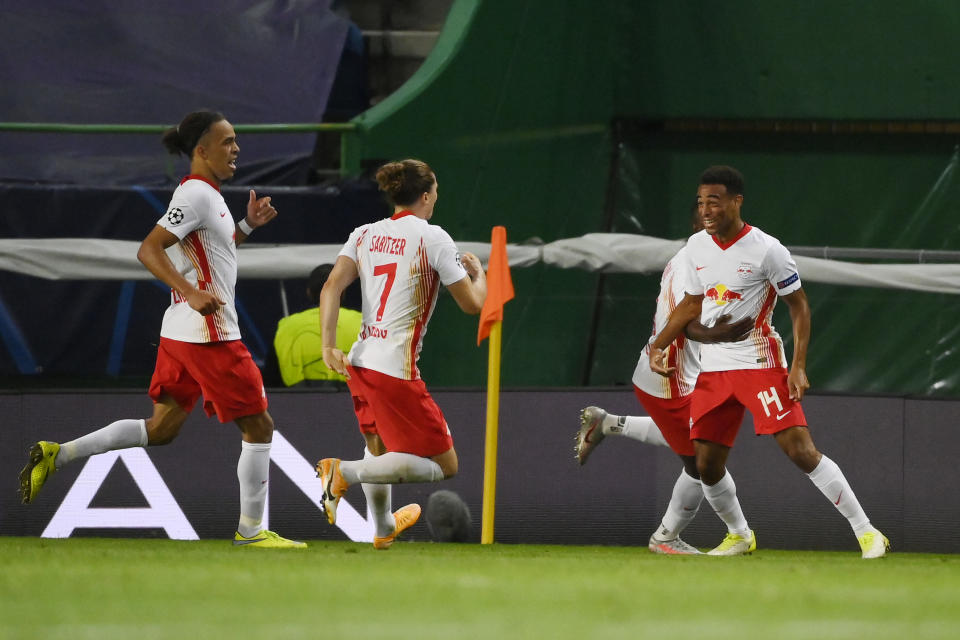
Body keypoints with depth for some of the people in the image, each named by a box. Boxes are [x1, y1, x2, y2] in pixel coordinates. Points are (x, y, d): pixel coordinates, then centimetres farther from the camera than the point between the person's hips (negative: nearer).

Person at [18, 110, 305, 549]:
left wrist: (246, 226, 18)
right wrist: (192, 293, -33)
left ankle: (58, 455, 6)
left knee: (162, 428, 12)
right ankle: (250, 530, 7)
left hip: (181, 332, 10)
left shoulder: (205, 194, 16)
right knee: (258, 426, 0)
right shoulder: (197, 194, -14)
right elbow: (149, 249, -22)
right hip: (209, 333, -10)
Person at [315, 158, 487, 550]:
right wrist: (478, 273, 17)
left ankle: (384, 528, 48)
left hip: (360, 362, 8)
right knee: (443, 466, -2)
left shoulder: (364, 235, 9)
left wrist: (329, 346, -5)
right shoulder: (432, 237, -6)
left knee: (378, 447, 33)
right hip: (396, 370, -8)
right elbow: (472, 304, -3)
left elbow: (332, 287, -3)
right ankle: (345, 472, -17)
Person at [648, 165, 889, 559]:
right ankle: (740, 536, 27)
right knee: (707, 466, 3)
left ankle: (865, 532, -9)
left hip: (759, 364, -6)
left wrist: (798, 367, -14)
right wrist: (657, 346, 11)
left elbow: (799, 306, -6)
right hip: (712, 369, 6)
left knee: (801, 450, -15)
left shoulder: (767, 250, -11)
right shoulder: (697, 247, 7)